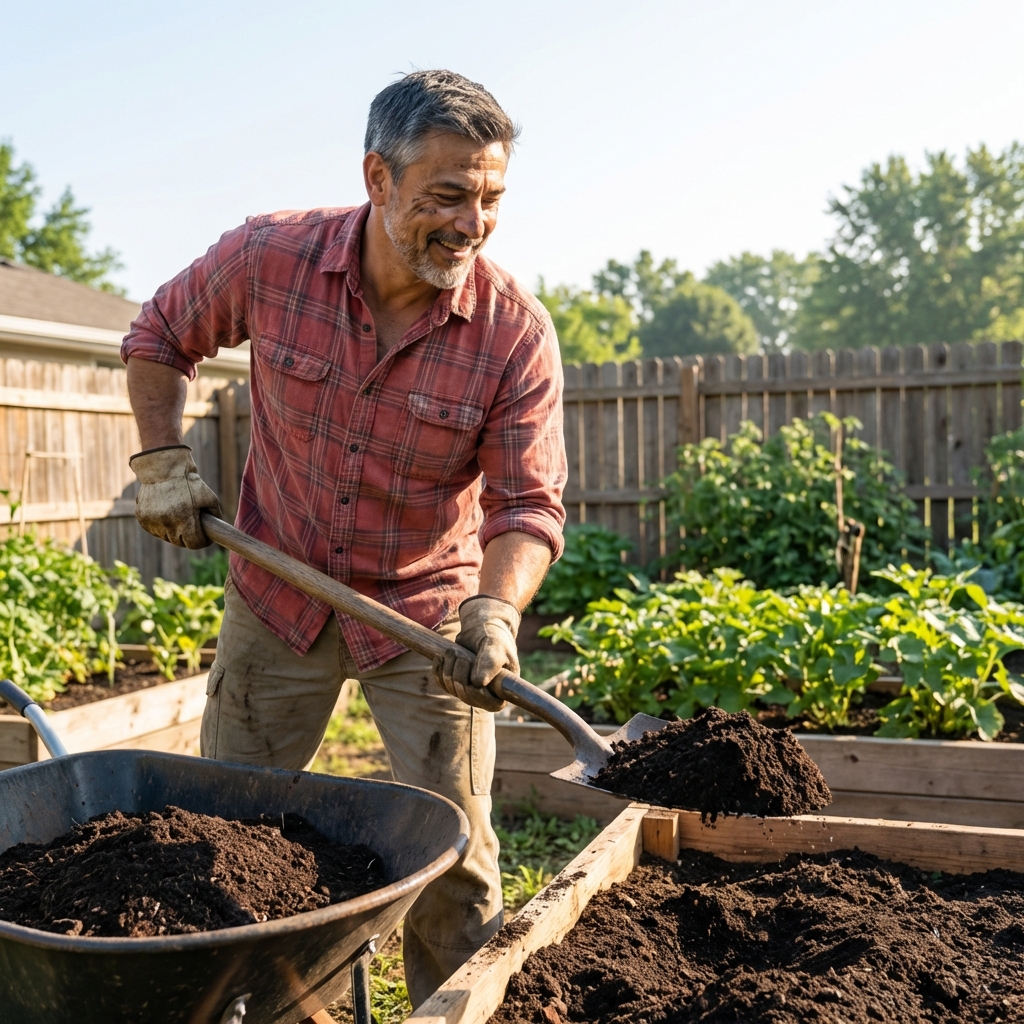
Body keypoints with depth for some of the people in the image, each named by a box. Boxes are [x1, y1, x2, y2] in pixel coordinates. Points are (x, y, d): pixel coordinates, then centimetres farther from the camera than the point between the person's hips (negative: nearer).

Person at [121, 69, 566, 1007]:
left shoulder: (517, 331, -19)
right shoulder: (267, 258, -15)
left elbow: (529, 502, -16)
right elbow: (159, 337, 5)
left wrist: (497, 612, -32)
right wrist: (162, 460, -2)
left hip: (428, 605, -1)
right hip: (278, 591, 2)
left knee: (455, 856, 3)